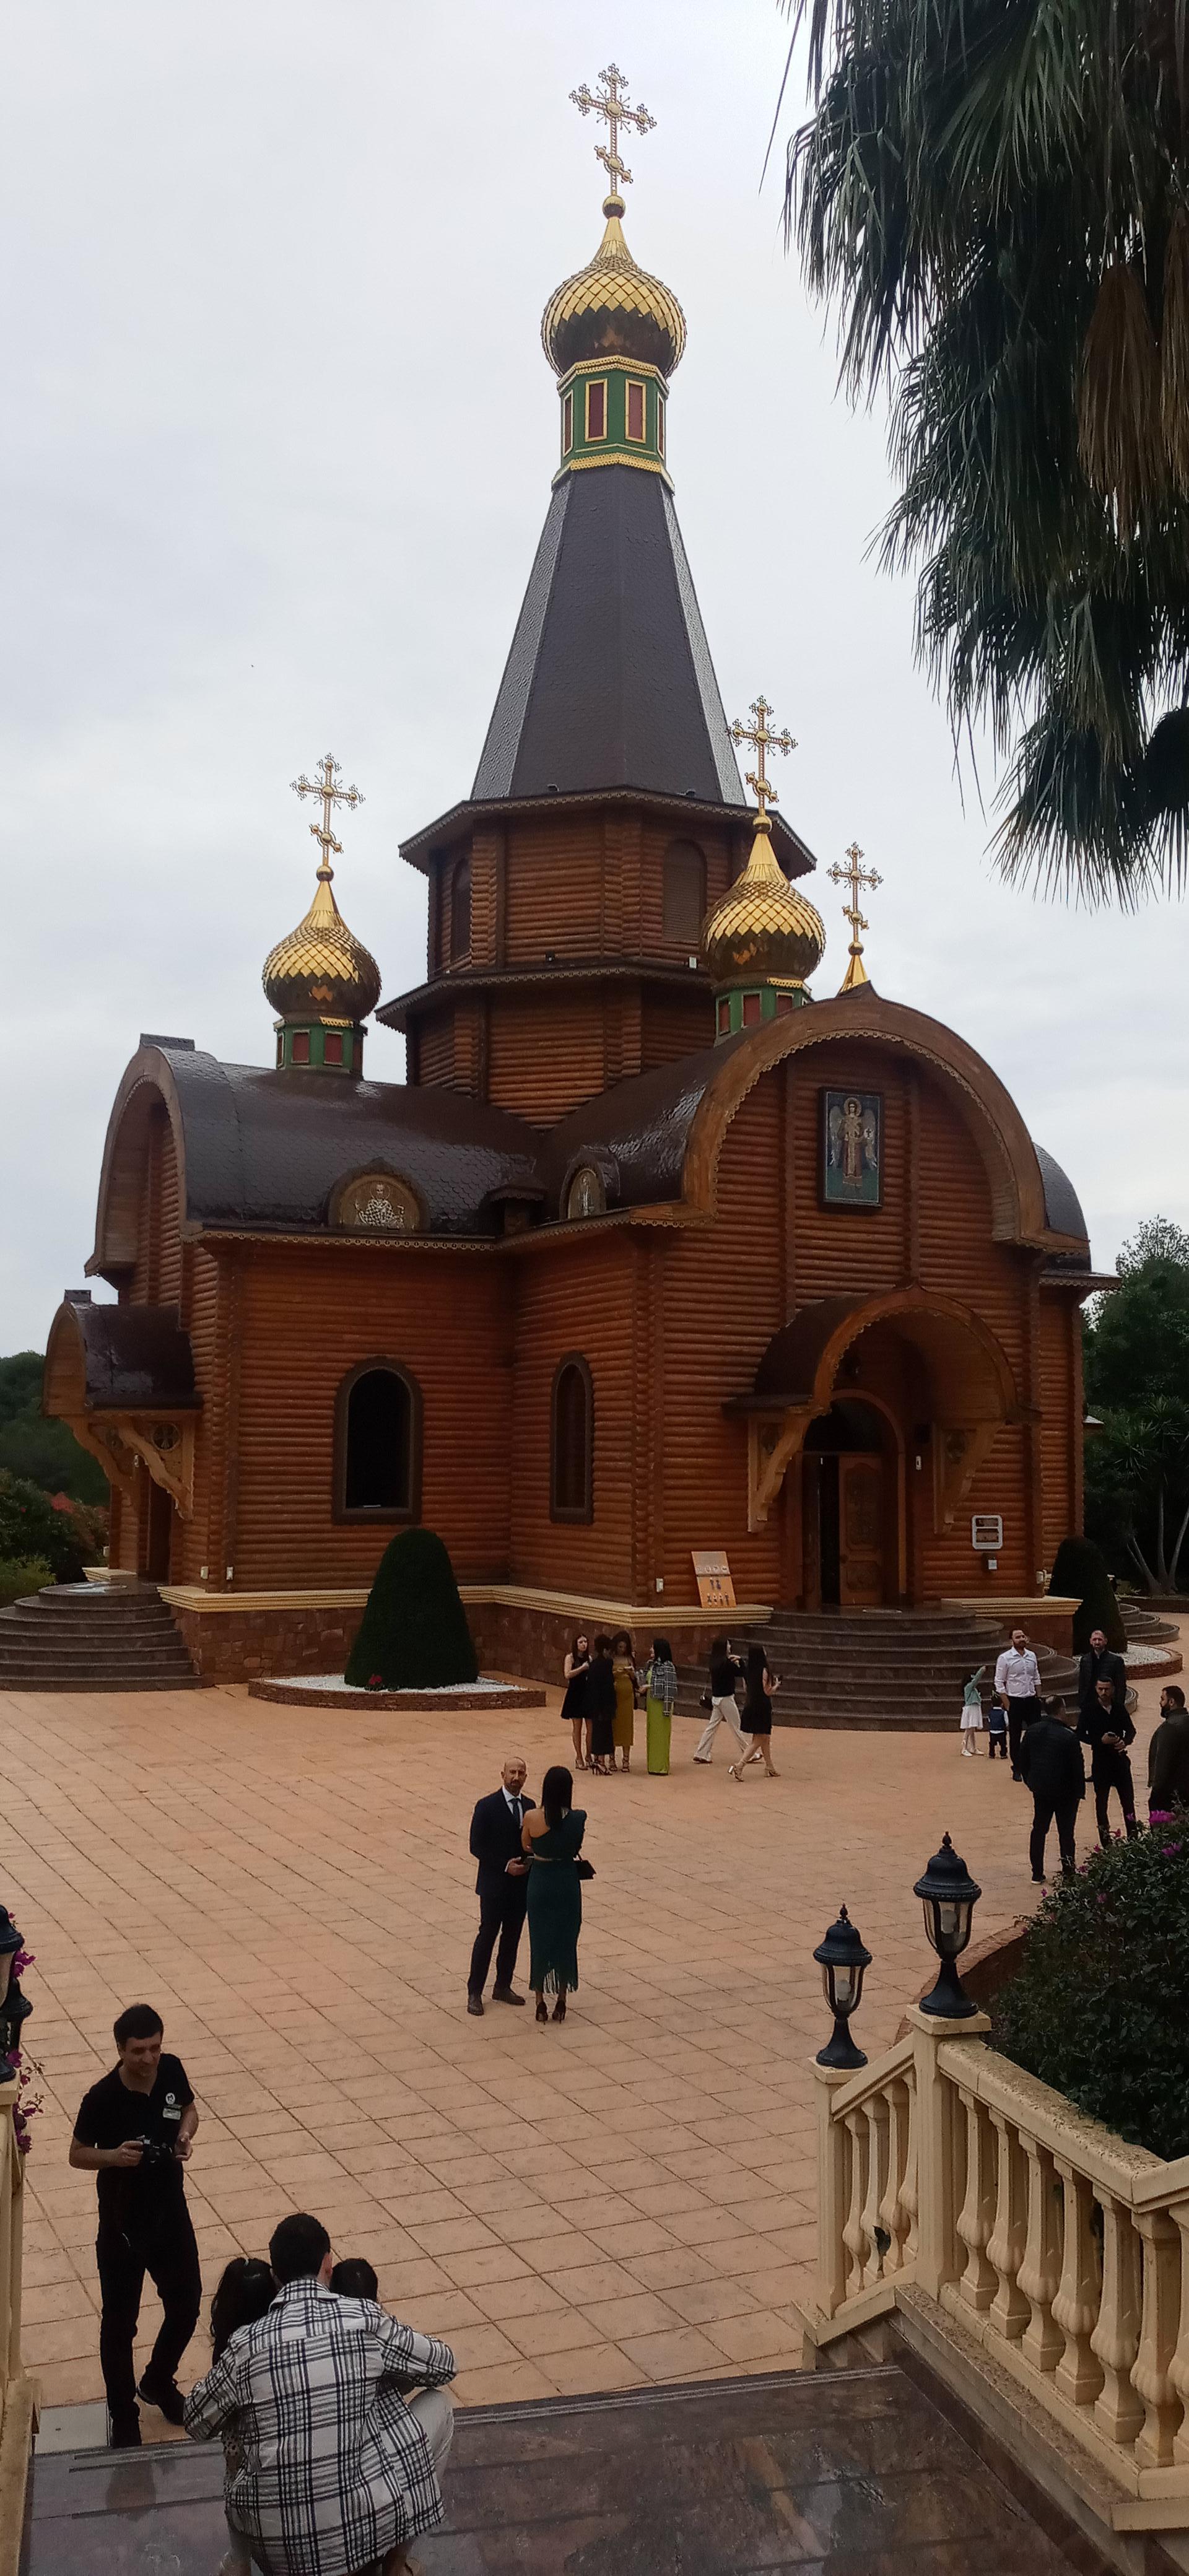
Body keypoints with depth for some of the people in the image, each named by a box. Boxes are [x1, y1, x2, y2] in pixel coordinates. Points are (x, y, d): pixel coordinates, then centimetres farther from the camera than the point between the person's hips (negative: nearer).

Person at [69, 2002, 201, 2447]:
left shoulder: (172, 2071, -12)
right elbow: (78, 2155, -9)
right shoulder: (101, 2099, -23)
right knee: (119, 2323, 8)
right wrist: (114, 2155, -28)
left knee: (187, 2303, 16)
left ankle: (159, 2382, 43)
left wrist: (186, 2135, -14)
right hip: (123, 2225, -4)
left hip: (171, 2213, 4)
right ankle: (124, 2417, 29)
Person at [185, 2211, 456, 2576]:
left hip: (280, 2544, 4)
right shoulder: (364, 2317, -7)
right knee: (437, 2404, 20)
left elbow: (196, 2425, 12)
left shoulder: (246, 2344, -4)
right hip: (371, 2520, -3)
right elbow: (443, 2367, 9)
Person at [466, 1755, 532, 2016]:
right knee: (487, 1935, -1)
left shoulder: (529, 1806, 5)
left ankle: (503, 1987, 25)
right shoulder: (487, 1806, -11)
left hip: (521, 1883, 5)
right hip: (494, 1884, -5)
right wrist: (505, 1865, -17)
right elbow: (476, 1847, -12)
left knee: (512, 1936, 13)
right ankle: (474, 1992, 8)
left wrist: (528, 1863, -6)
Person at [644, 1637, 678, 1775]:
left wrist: (667, 1709, -19)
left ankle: (661, 1767, 3)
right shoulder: (652, 1665, 12)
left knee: (661, 1735, -3)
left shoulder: (668, 1667, -14)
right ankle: (653, 1765, 19)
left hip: (661, 1704, -9)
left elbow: (670, 1688, -17)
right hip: (651, 1703, 9)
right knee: (652, 1734, 12)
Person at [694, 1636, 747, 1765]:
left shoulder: (715, 1662, 5)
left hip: (716, 1698, 7)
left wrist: (733, 1661, 3)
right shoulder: (726, 1663, -19)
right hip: (726, 1699, -7)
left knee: (712, 1726, 10)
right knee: (737, 1728, 4)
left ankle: (701, 1754, 8)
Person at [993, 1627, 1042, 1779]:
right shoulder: (1005, 1658, -9)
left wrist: (1039, 1698, 8)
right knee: (1015, 1737, 5)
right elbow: (999, 1682, -7)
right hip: (1015, 1701, -4)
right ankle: (1017, 1769, 16)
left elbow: (1037, 1679, 15)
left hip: (1031, 1700, 4)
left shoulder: (1032, 1656, 6)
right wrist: (1007, 1704, -10)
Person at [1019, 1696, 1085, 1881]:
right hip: (1065, 1792, -4)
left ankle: (1037, 1873, 18)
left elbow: (1023, 1760, 5)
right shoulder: (1069, 1736, -21)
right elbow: (1078, 1767, -16)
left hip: (1040, 1789, 4)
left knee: (1039, 1830, 14)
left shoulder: (1032, 1731, -4)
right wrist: (1080, 1791, -3)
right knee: (1066, 1833, 8)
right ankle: (1069, 1875, 13)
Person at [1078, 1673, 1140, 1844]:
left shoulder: (1119, 1709, 2)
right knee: (1102, 1799, 8)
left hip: (1120, 1758, 2)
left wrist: (1125, 1741, -12)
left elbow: (1131, 1730, 9)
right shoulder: (1089, 1711, -7)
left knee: (1128, 1798, 7)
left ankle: (1133, 1835, 20)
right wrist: (1100, 1740, -20)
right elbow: (1081, 1734, -8)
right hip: (1101, 1761, -2)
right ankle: (1105, 1837, 18)